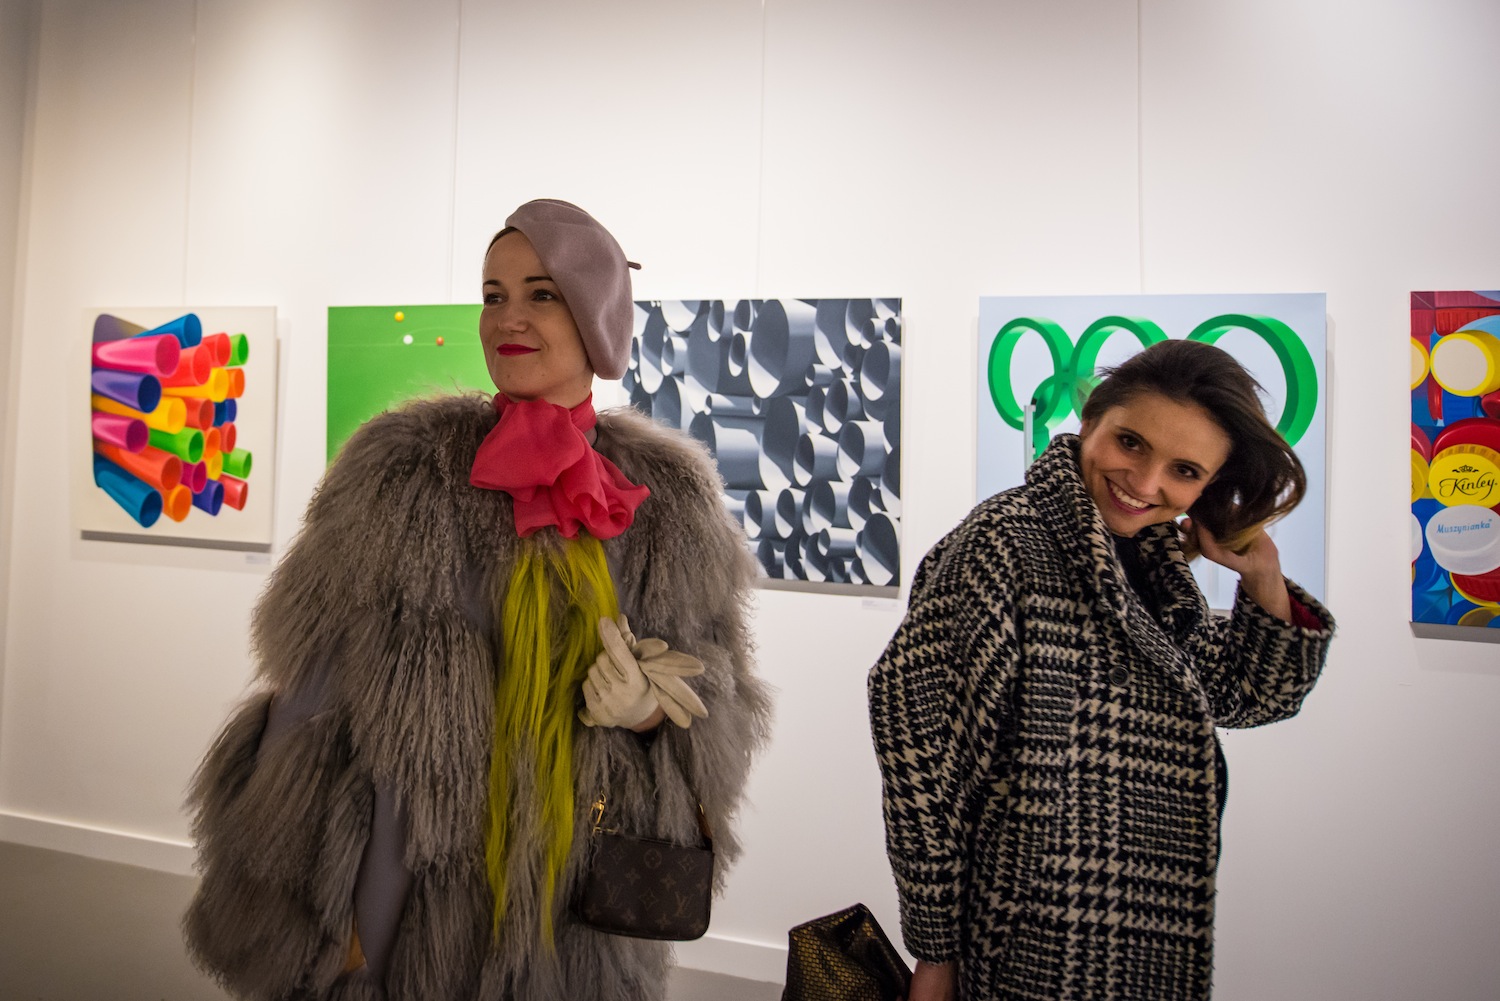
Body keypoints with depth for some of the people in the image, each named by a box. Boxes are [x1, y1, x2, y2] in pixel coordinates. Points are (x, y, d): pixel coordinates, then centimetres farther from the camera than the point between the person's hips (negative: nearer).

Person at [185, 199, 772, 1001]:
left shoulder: (668, 494, -3)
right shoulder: (401, 469, -8)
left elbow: (718, 689, 5)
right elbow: (317, 692, -6)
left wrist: (648, 709, -16)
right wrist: (327, 910, -6)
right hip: (414, 898, -1)